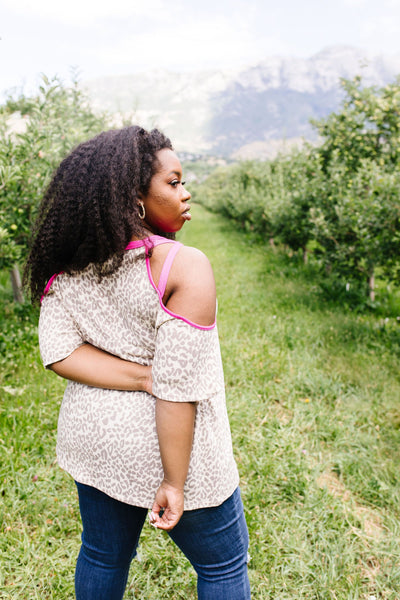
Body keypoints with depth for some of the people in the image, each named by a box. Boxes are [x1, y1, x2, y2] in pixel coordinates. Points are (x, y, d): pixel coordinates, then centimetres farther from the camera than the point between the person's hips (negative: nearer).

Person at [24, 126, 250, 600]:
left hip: (91, 436, 6)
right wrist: (175, 482, -16)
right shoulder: (185, 267, -23)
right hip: (167, 446, -5)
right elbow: (179, 387, -24)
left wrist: (144, 378, -16)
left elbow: (58, 351, -11)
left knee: (102, 556, 28)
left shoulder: (68, 266, -5)